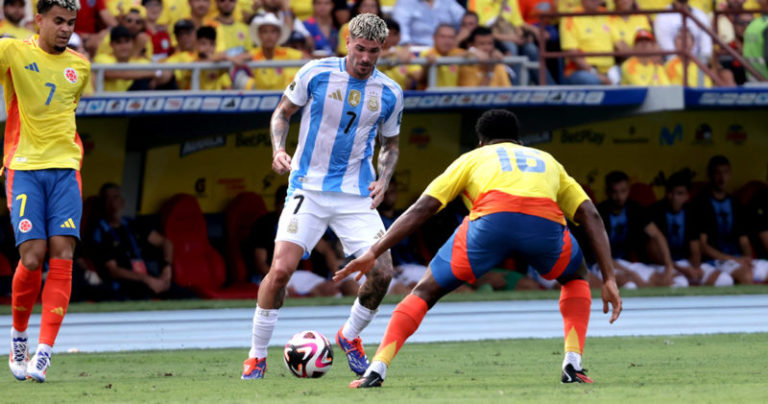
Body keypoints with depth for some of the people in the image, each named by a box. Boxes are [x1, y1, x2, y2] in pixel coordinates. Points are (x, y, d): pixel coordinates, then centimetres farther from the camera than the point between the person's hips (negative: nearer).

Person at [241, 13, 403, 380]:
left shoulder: (389, 94, 3)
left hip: (356, 195, 2)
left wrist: (382, 180, -2)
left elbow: (389, 145, 17)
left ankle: (350, 337, 20)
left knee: (382, 272, -10)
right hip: (308, 188, -2)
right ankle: (256, 356, -3)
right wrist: (278, 149, -11)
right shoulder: (316, 73, -5)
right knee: (281, 268, -18)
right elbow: (282, 113, 7)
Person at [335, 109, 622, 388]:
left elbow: (421, 208, 21)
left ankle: (377, 370, 1)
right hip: (546, 224, 1)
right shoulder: (547, 161, 39)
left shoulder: (473, 158, 33)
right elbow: (590, 216, 28)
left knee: (426, 291, 16)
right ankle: (573, 365, 16)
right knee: (575, 277, 34)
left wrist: (373, 253, 19)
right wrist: (609, 279, 25)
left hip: (492, 218, -1)